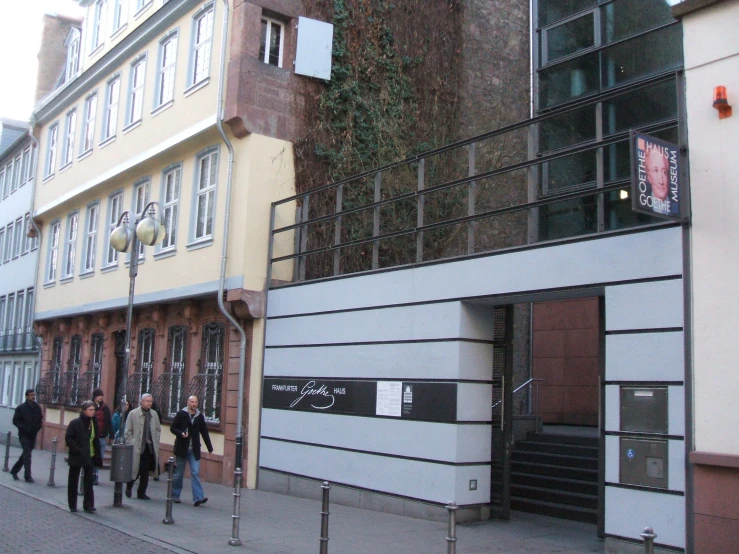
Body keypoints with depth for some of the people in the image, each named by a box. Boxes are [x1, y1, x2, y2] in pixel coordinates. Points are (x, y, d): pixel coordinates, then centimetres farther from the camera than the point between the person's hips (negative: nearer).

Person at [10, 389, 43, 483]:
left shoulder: (37, 407, 6)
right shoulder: (21, 408, -6)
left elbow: (40, 419, 15)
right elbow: (15, 420, -6)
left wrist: (38, 427, -1)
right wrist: (24, 427, -17)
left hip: (33, 435, 5)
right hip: (24, 435, -5)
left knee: (26, 454, 14)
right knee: (27, 454, -11)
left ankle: (14, 470, 33)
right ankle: (28, 476, -10)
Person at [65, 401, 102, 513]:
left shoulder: (94, 422, 4)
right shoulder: (75, 423, -11)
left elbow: (96, 440, 8)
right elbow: (68, 438, -12)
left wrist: (98, 456, 3)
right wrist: (78, 450, -19)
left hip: (90, 457, 3)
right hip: (77, 457, -3)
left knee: (89, 482, 3)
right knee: (73, 481, 8)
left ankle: (88, 505, 7)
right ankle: (72, 505, 18)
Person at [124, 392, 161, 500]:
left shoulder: (154, 414, 9)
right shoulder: (133, 413, -2)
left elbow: (158, 430, 17)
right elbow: (128, 431, 0)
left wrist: (155, 442, 8)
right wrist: (131, 444, -5)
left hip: (150, 447, 4)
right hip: (137, 447, -4)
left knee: (145, 471, 6)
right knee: (137, 469, -1)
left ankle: (141, 492, 16)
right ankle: (129, 486, 26)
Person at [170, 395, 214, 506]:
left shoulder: (200, 416, 4)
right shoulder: (181, 414, -4)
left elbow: (204, 432, 10)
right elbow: (172, 428, -1)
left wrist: (210, 448, 10)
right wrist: (181, 433, -21)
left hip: (194, 450, 2)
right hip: (182, 449, -2)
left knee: (196, 473, -7)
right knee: (178, 474, 9)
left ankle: (198, 498, -13)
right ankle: (175, 495, 24)